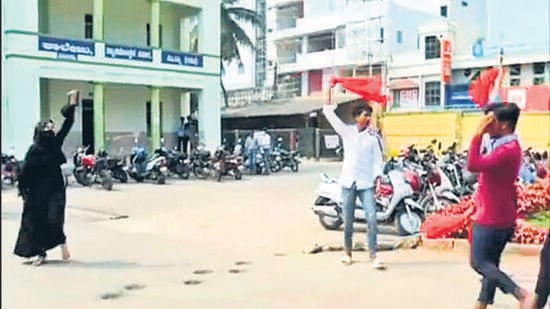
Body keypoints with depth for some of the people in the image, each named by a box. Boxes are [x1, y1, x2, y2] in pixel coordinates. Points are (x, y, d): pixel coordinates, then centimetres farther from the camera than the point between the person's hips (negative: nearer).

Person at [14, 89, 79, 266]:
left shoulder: (55, 143, 2)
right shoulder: (34, 150, -4)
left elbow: (67, 125, -4)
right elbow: (25, 172, -3)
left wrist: (72, 104, -9)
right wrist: (24, 192, -7)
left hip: (55, 189, 1)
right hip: (38, 191, -1)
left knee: (54, 219, -12)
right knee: (37, 221, 5)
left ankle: (62, 242, 15)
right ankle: (41, 253, 18)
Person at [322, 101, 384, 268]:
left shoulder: (372, 138, 9)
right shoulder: (347, 131, 8)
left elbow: (377, 159, 5)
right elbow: (329, 113, 3)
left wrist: (378, 177, -8)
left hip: (366, 184, 0)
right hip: (348, 182, 0)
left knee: (372, 218, -12)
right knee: (348, 220, 7)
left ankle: (373, 256, -10)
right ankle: (348, 252, 23)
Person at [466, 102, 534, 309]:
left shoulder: (507, 150, -23)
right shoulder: (503, 145, 11)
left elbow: (474, 165, -33)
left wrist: (478, 134, -30)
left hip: (492, 217, -10)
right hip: (497, 216, 10)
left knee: (479, 263, -3)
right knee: (490, 263, 14)